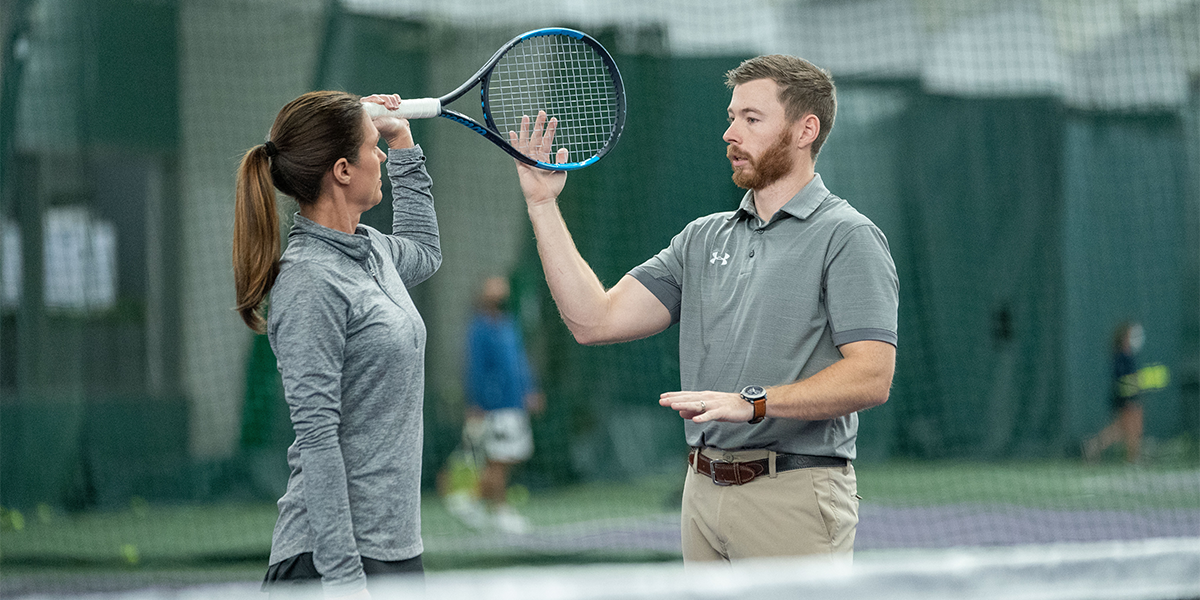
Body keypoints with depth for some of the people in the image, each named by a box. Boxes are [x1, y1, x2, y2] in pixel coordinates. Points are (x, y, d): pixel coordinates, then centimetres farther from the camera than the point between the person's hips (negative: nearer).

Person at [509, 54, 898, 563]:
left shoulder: (847, 238, -5)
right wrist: (542, 205, 6)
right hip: (703, 491, 6)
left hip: (794, 497, -6)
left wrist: (751, 402, -26)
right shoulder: (702, 239, 15)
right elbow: (596, 320, 9)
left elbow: (871, 377, -16)